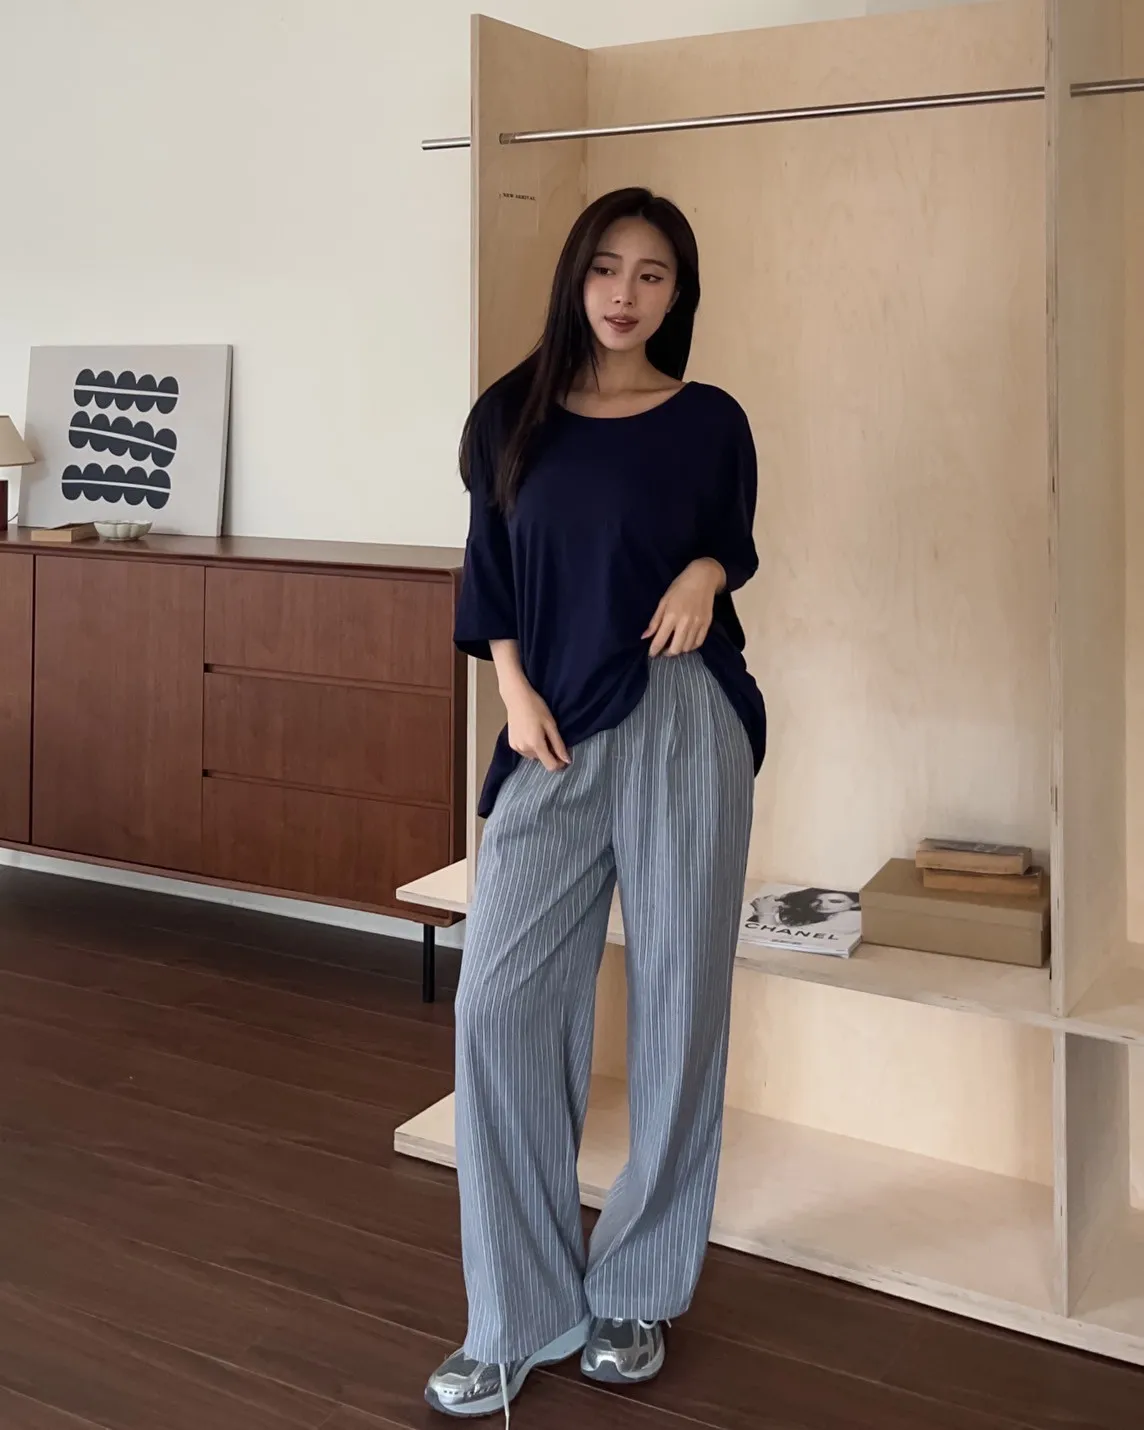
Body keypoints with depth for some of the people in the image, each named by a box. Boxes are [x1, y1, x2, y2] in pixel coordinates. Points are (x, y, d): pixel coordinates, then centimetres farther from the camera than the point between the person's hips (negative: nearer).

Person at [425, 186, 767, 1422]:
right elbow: (490, 578, 9)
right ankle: (522, 1317, 9)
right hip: (554, 739, 1)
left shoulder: (709, 421, 4)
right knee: (500, 1001, -6)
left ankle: (637, 1293, 21)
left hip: (684, 727, -1)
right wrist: (516, 696, -4)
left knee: (675, 1004, 3)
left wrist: (707, 571, -5)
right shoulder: (513, 415, 7)